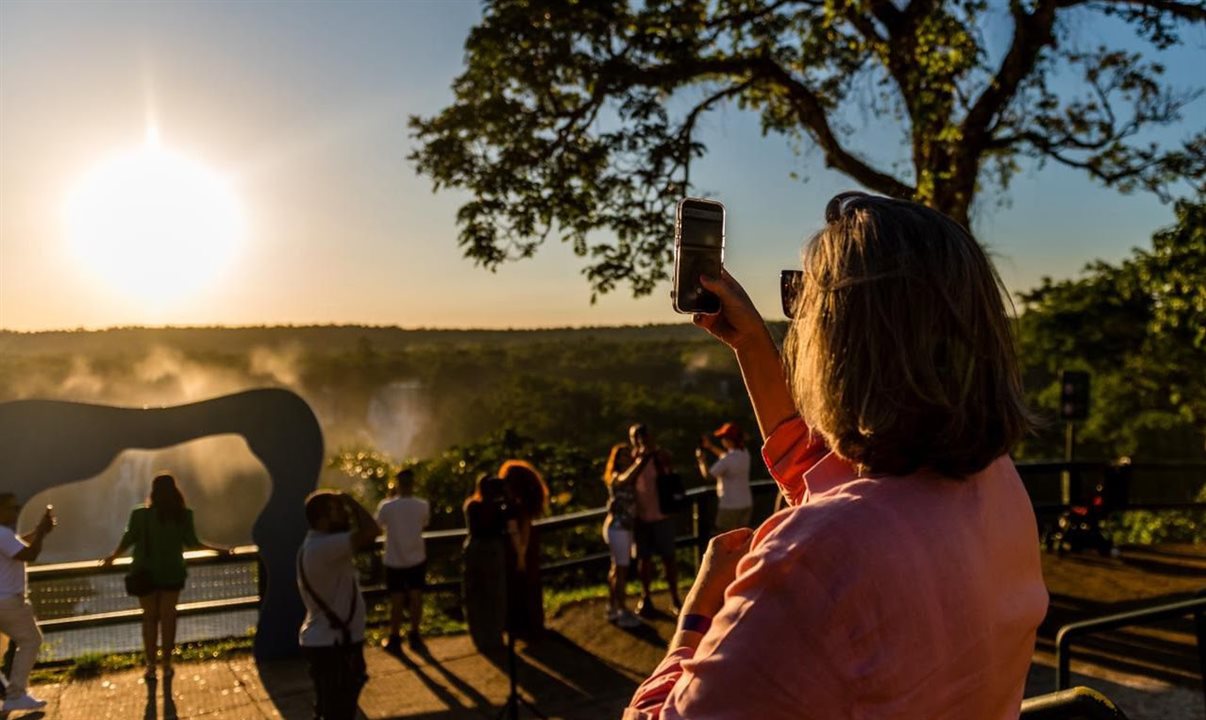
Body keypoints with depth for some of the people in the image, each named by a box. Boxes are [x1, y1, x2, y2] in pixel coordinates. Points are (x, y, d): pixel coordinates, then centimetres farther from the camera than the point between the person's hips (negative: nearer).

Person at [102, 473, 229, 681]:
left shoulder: (141, 514, -9)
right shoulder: (183, 515, -8)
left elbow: (128, 540, -6)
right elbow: (191, 542, -7)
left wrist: (112, 557, 13)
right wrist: (217, 550, 7)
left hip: (146, 572, 0)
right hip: (172, 573, 0)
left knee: (150, 618, 11)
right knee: (168, 617, 11)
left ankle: (151, 667, 10)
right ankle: (167, 665, 14)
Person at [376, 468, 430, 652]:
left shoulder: (387, 506, -17)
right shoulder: (423, 505, -11)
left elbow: (378, 523, 4)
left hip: (394, 561, -1)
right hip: (417, 559, 1)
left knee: (397, 601, 9)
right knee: (416, 597, 14)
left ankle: (394, 639, 18)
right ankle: (414, 635, 23)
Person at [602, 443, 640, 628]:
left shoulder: (626, 479, 15)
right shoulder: (615, 477, -14)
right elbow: (627, 479, -37)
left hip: (624, 527, 10)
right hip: (617, 527, -10)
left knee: (617, 568, 16)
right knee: (621, 569, -7)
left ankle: (612, 609, 26)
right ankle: (623, 613, -3)